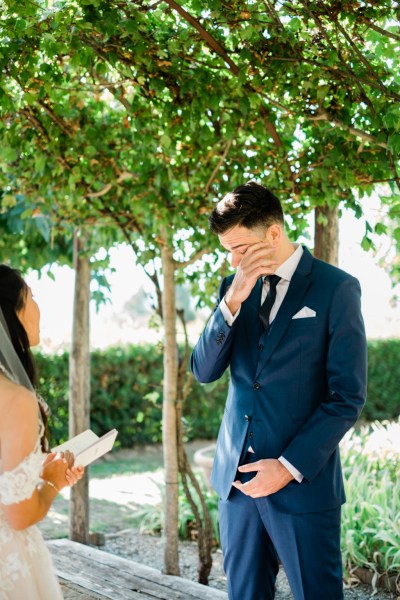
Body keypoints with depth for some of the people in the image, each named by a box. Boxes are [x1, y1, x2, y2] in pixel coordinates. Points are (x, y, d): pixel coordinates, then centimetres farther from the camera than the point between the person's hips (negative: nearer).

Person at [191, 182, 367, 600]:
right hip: (236, 475, 5)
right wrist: (233, 301, -12)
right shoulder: (234, 288, 8)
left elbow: (347, 397, -9)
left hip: (303, 482, -5)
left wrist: (290, 467, -13)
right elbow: (203, 371, 1)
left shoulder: (335, 288, -7)